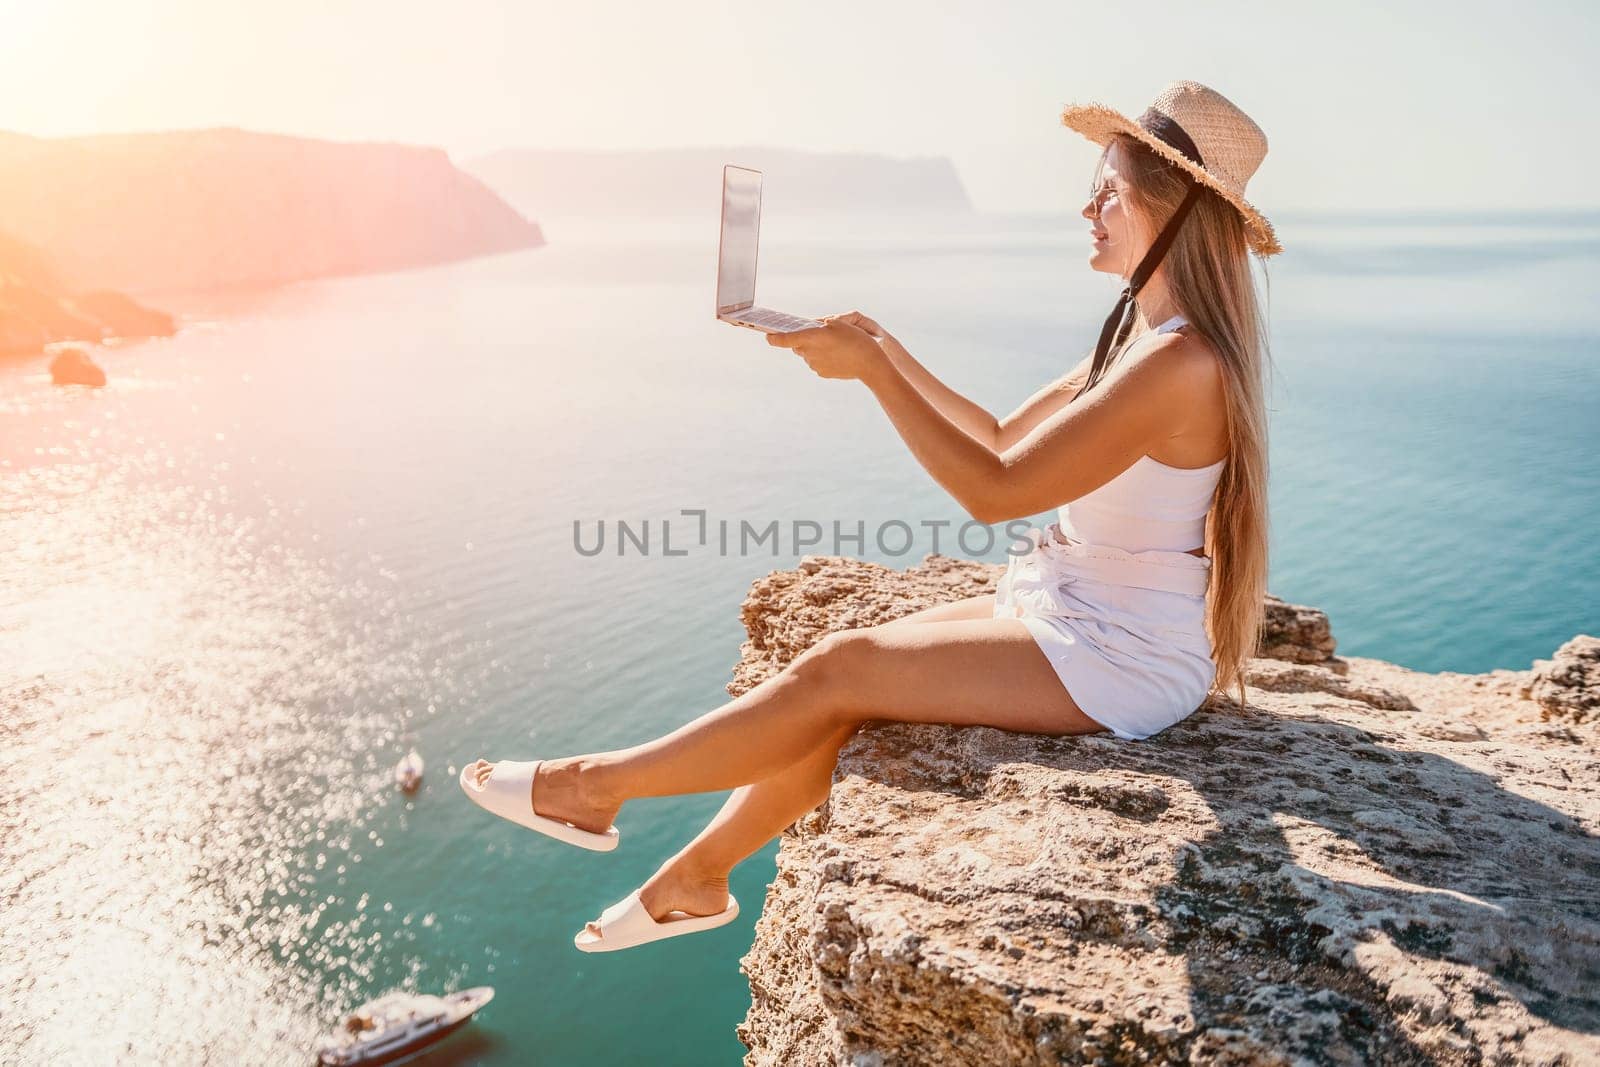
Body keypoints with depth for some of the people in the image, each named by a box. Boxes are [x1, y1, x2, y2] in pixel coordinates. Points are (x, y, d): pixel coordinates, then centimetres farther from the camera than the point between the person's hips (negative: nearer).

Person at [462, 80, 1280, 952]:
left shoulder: (1179, 360, -24)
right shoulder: (1139, 334, 10)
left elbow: (993, 491, -25)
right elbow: (1005, 438, 13)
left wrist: (872, 370, -21)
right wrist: (885, 351, 5)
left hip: (1121, 661, -9)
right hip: (1078, 615, 9)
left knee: (837, 669, -11)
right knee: (834, 682, 1)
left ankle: (597, 786, 4)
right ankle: (695, 876, 15)